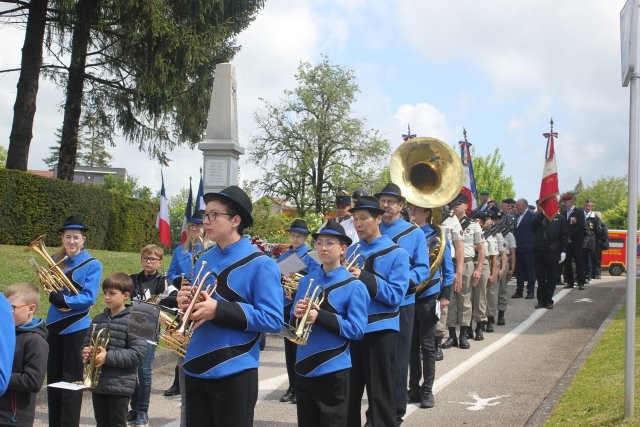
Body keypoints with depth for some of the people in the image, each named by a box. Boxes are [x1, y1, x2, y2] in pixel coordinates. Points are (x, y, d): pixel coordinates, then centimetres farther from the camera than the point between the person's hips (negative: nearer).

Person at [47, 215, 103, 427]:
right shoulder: (57, 260, 6)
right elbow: (51, 289, 7)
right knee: (53, 379, 13)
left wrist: (65, 301, -28)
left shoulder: (92, 264, -9)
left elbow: (89, 298, -16)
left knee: (71, 381, 1)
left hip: (76, 328, -5)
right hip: (54, 325, 5)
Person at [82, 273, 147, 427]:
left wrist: (108, 357, -22)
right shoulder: (98, 319, 9)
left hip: (120, 386, -6)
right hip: (97, 383, 6)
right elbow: (87, 343, 17)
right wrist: (86, 352, -7)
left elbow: (138, 353, -18)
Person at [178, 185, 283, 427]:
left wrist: (218, 310, -22)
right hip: (195, 370, 6)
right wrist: (187, 305, -6)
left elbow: (273, 320, -17)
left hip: (234, 374, -6)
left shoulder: (260, 264, -11)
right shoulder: (204, 261, 9)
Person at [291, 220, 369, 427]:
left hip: (334, 370, -5)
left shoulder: (354, 286, -8)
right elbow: (294, 320, 12)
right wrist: (297, 314, -12)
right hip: (303, 367, 5)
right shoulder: (306, 280, 6)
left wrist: (320, 316, -21)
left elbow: (357, 330, -12)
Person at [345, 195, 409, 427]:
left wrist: (364, 277, -23)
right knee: (347, 393, 13)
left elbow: (396, 295, -14)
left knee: (380, 395, 3)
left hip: (379, 331, -5)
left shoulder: (396, 253, -6)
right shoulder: (351, 251, 9)